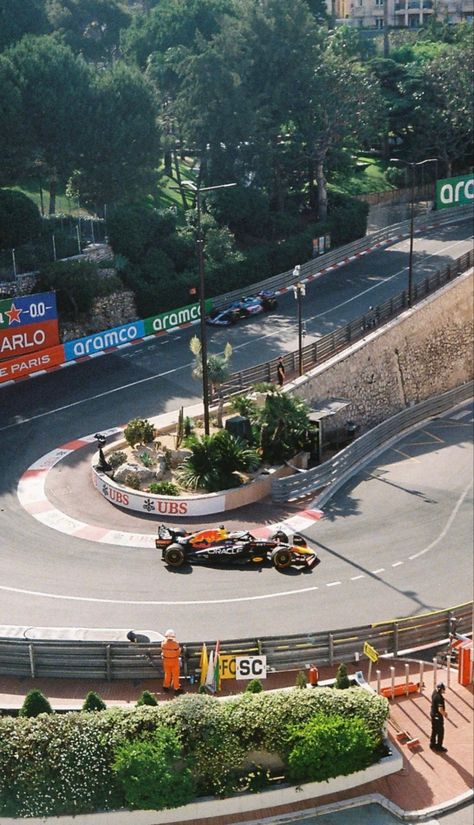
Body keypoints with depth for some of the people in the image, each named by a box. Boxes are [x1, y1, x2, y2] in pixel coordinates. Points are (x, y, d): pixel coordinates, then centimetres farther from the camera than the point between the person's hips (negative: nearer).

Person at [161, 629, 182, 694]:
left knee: (167, 674, 23)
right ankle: (176, 688, 24)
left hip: (166, 661, 3)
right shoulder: (175, 644, -27)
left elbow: (163, 651, -6)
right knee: (175, 675, 14)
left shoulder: (163, 643, -20)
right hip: (174, 661, -3)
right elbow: (178, 652, -15)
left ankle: (166, 686, 37)